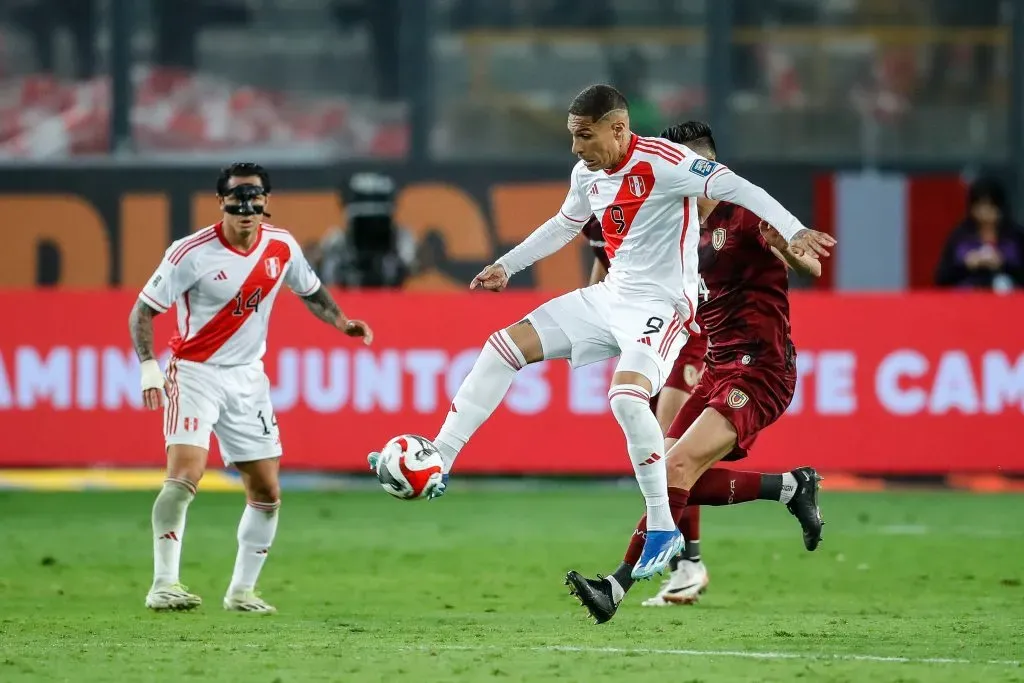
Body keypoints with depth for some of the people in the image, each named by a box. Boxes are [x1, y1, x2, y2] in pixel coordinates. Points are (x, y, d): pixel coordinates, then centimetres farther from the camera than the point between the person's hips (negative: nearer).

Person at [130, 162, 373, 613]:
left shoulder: (281, 246, -1)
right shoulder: (193, 253, -15)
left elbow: (311, 292, 18)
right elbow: (143, 310, -11)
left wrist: (343, 324, 1)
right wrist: (148, 367, -23)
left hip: (247, 378, 5)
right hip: (195, 373, -5)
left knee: (267, 494, 4)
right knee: (185, 475, -23)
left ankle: (242, 591, 18)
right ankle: (164, 584, -19)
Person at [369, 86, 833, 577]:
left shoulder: (662, 162, -19)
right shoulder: (587, 174, 6)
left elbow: (735, 187, -25)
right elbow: (563, 225, 26)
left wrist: (794, 231, -37)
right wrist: (506, 266, 28)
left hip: (661, 306, -9)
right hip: (609, 297, 9)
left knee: (625, 394, -33)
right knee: (504, 346, 3)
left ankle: (663, 529, -20)